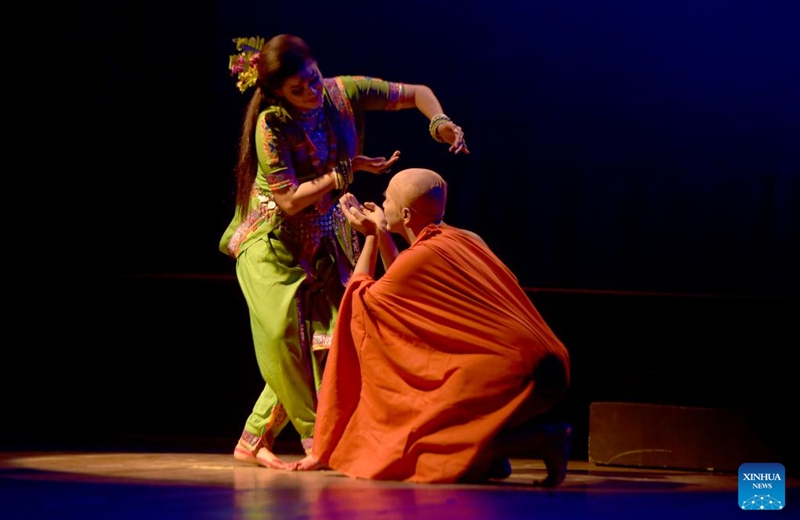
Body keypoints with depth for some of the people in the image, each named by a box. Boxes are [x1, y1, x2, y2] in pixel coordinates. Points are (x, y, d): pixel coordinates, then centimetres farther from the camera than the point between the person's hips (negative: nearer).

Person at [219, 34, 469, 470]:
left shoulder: (344, 92, -10)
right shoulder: (270, 125, -22)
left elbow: (415, 93, 1)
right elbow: (290, 201, -21)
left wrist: (440, 123, -18)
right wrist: (347, 171, -25)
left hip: (325, 240, 4)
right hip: (272, 238, -4)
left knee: (321, 339, -4)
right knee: (284, 329, -23)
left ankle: (254, 441, 6)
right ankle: (317, 438, -13)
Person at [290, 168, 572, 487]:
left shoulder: (423, 256, -8)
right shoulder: (465, 239, 17)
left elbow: (358, 298, 9)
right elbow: (401, 290, 31)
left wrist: (371, 237, 19)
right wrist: (380, 234, 31)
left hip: (513, 374, -9)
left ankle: (544, 438, -12)